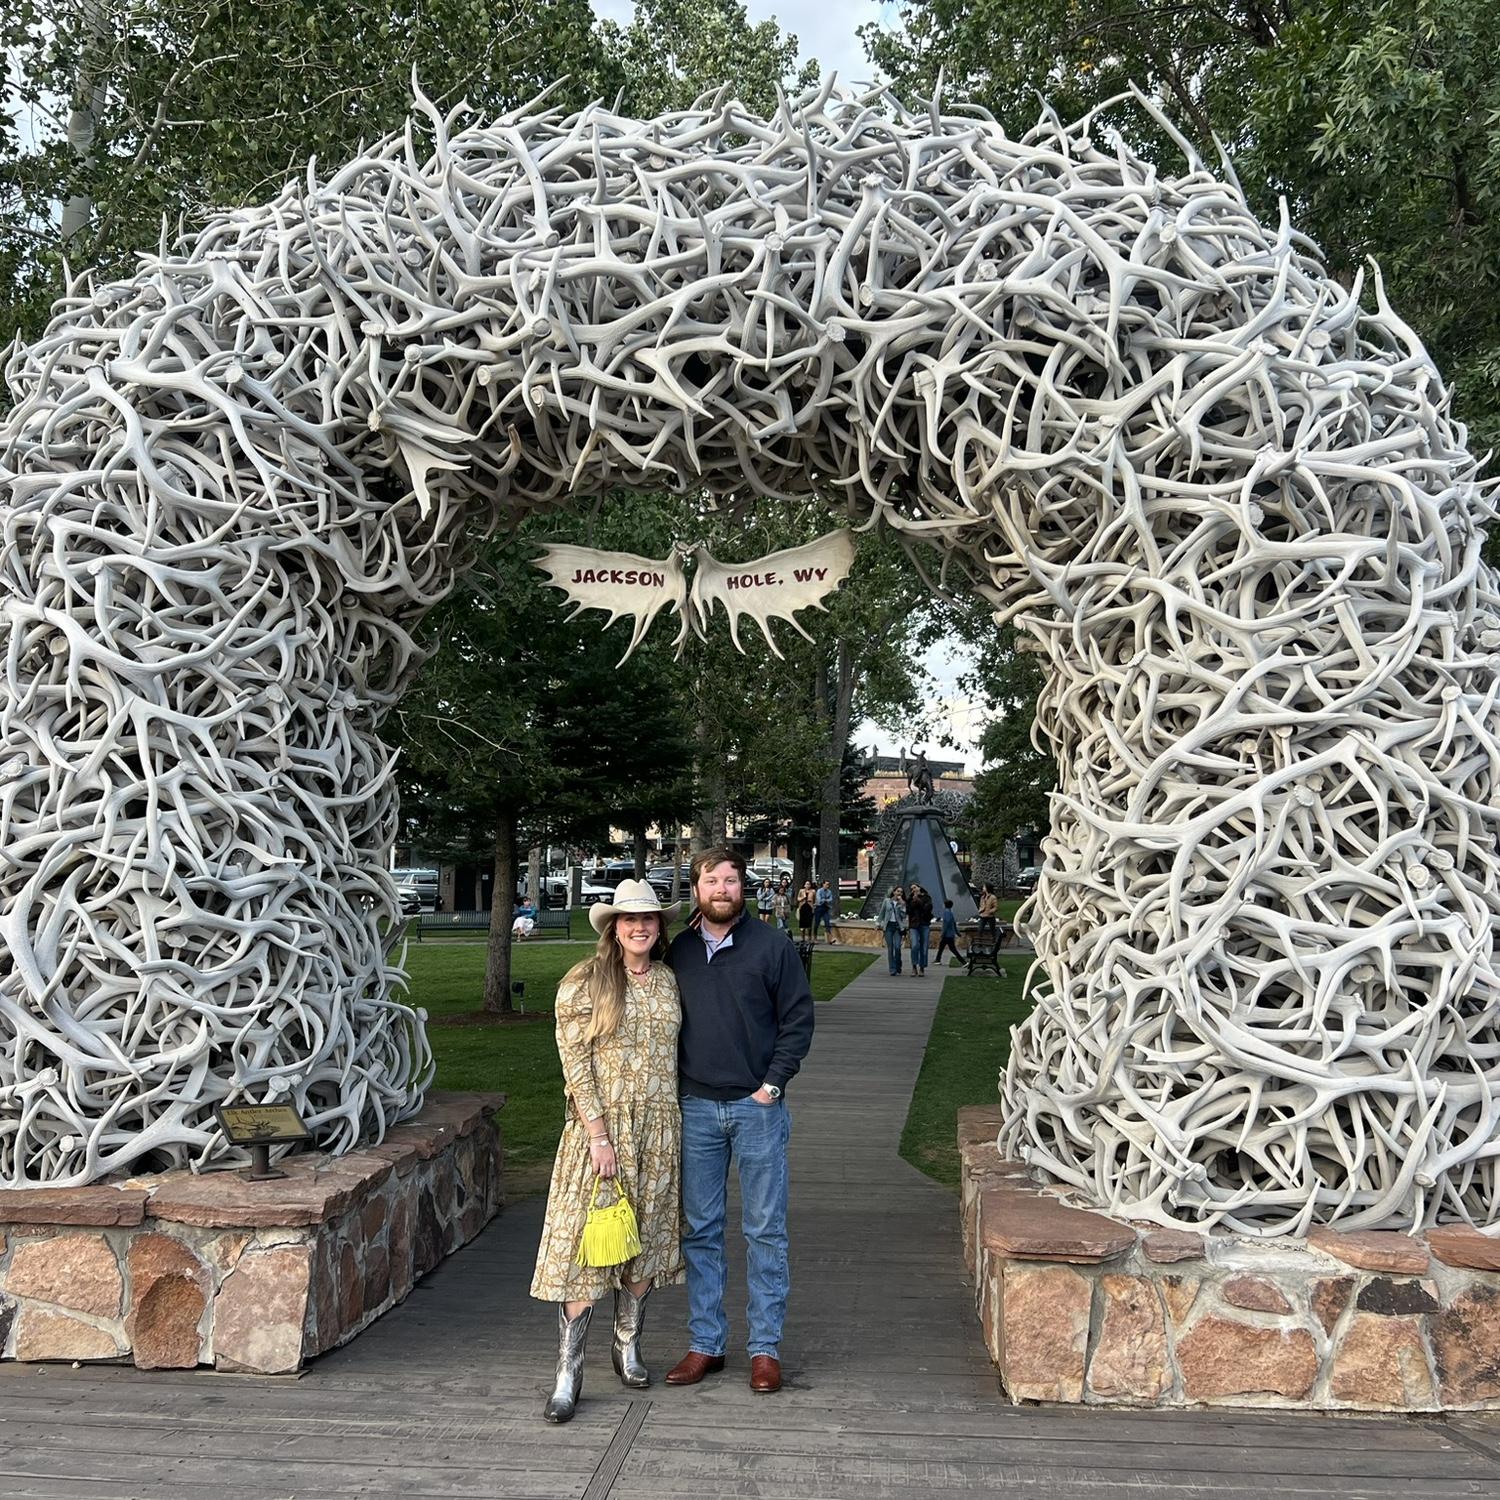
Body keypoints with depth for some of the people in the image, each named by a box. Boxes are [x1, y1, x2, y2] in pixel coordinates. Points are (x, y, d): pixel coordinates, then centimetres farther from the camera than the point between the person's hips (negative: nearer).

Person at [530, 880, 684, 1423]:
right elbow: (575, 1062, -10)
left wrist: (676, 1126, 10)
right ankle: (568, 1376, 1)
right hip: (600, 1124, -5)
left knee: (645, 1241, 12)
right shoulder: (584, 982, -7)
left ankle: (628, 1348, 29)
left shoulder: (669, 981, 8)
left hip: (659, 1128, 5)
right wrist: (599, 1134, -15)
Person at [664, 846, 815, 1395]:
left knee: (765, 1230, 3)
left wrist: (772, 1084, -8)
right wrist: (674, 1087, 6)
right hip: (696, 1108, 3)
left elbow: (798, 1019, -1)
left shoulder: (772, 946, -2)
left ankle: (765, 1347, 12)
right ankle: (705, 1343, 18)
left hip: (757, 1108, -3)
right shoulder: (679, 951, 8)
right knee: (699, 1229, 8)